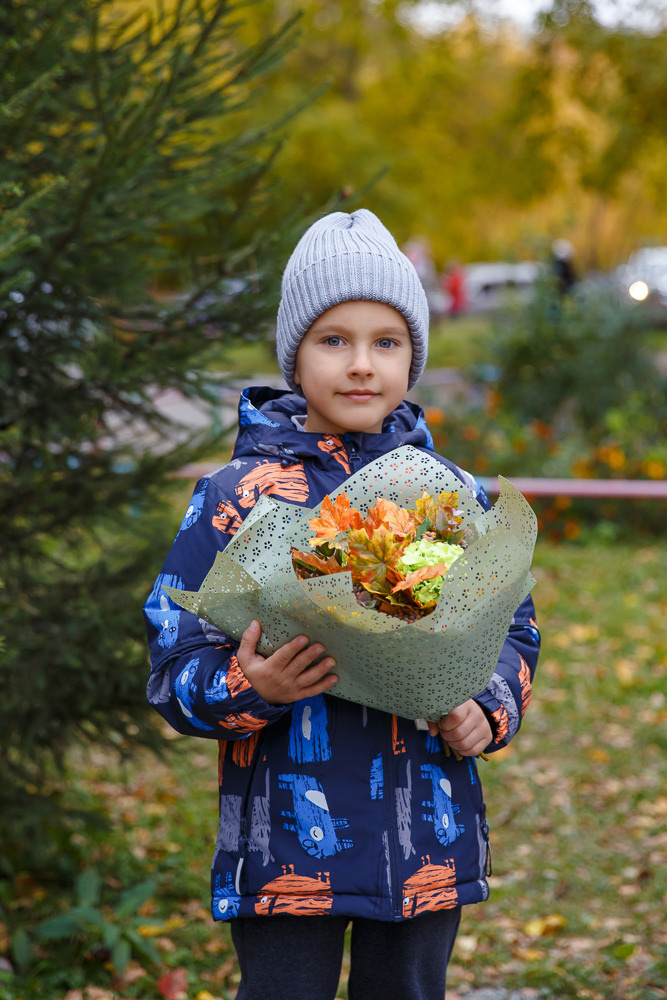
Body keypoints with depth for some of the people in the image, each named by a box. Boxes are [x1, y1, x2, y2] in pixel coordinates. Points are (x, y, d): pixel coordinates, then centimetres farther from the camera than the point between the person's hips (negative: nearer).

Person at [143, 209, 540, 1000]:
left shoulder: (455, 498, 5)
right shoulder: (236, 498, -5)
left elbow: (512, 629, 14)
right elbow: (173, 665, -5)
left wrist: (489, 710, -6)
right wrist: (250, 687, -25)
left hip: (429, 841, 3)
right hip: (290, 848, -3)